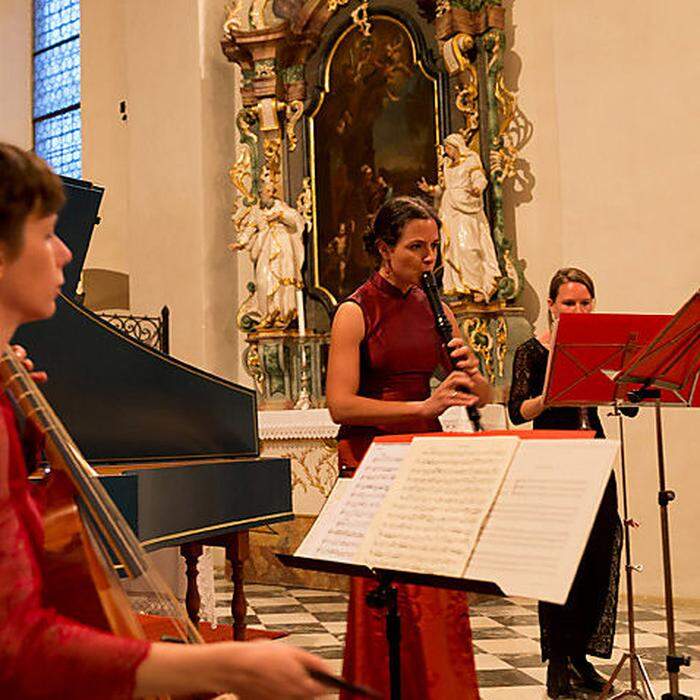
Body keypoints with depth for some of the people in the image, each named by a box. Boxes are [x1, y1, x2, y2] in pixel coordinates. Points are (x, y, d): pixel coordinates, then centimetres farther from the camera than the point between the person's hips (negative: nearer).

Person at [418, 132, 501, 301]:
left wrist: (477, 188, -34)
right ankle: (459, 288, 3)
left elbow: (480, 179, -13)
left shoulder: (471, 161, -1)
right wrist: (430, 189, 9)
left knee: (467, 247, -15)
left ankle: (479, 287, -12)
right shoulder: (447, 165, 19)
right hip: (449, 211, 7)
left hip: (466, 211, -7)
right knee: (452, 248, 1)